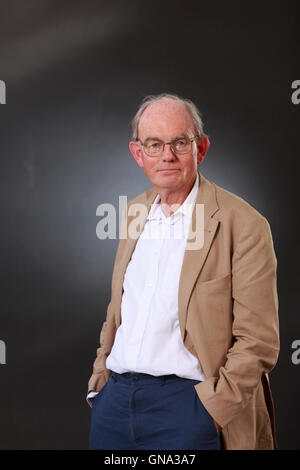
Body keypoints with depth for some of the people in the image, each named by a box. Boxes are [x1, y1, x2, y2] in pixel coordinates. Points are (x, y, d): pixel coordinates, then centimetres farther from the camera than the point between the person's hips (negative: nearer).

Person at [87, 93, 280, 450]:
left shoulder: (243, 224, -11)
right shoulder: (133, 213, 9)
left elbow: (258, 342, -11)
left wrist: (210, 408, -14)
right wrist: (100, 378, 10)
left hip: (186, 401, -5)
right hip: (115, 396, 5)